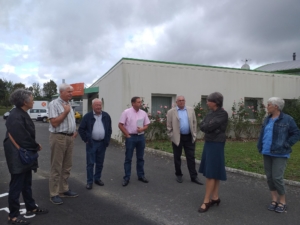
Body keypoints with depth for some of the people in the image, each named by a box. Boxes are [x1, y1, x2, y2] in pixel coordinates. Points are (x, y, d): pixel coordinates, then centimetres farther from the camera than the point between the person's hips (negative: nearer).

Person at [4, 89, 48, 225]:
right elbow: (23, 138, -24)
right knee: (16, 185, 3)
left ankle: (31, 208, 33)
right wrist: (36, 147, -8)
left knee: (27, 183, 19)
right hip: (17, 156, -10)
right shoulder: (15, 117, -22)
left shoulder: (22, 114, 9)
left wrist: (35, 146, -2)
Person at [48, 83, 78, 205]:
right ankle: (54, 194, 8)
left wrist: (75, 131, 7)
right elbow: (54, 123, -19)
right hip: (58, 137, -8)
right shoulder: (54, 104, -11)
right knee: (56, 167, -1)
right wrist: (65, 111, -14)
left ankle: (64, 190, 26)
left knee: (67, 166, 14)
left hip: (70, 138, 8)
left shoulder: (69, 104, 14)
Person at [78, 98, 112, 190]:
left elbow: (109, 129, 12)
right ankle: (89, 181, 12)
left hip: (102, 143, 3)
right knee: (90, 163, 2)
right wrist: (86, 139, -4)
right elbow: (81, 129, 0)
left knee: (100, 163, 12)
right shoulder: (88, 116, -4)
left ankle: (97, 178, 28)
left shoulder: (106, 116, 4)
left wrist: (107, 140, 6)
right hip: (91, 143, -3)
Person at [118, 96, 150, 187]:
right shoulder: (126, 112, -7)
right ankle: (126, 178, 11)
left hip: (141, 137, 4)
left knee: (140, 158, 13)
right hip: (130, 137, -4)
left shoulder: (143, 113, 5)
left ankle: (141, 175, 25)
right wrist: (127, 135, -8)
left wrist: (142, 129, -11)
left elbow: (146, 125, 11)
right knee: (128, 158, 2)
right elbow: (120, 125, -6)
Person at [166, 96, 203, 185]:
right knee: (177, 157, 10)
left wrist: (194, 135, 3)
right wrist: (172, 137, -5)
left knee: (191, 157, 6)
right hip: (177, 138, -2)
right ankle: (178, 175, 25)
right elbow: (169, 126, -1)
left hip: (189, 137, 2)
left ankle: (194, 176, 13)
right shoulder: (171, 112, -2)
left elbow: (194, 123, 8)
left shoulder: (191, 110, 6)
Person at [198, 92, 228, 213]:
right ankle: (215, 197, 23)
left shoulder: (223, 114, -15)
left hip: (216, 145, -8)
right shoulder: (210, 113, 10)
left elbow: (210, 126, -21)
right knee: (214, 173, 13)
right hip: (208, 143, 8)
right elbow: (201, 126, 5)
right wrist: (209, 127, -11)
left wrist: (206, 126, -3)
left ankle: (206, 201, 4)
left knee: (211, 173, -4)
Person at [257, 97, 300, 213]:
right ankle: (274, 200, 21)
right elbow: (262, 134, 15)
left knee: (277, 177, -7)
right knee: (269, 177, 8)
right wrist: (260, 147, 4)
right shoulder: (267, 119, 10)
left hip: (280, 154, -6)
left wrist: (285, 145, -13)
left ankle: (282, 202, 12)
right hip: (267, 153, 6)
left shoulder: (287, 119, -9)